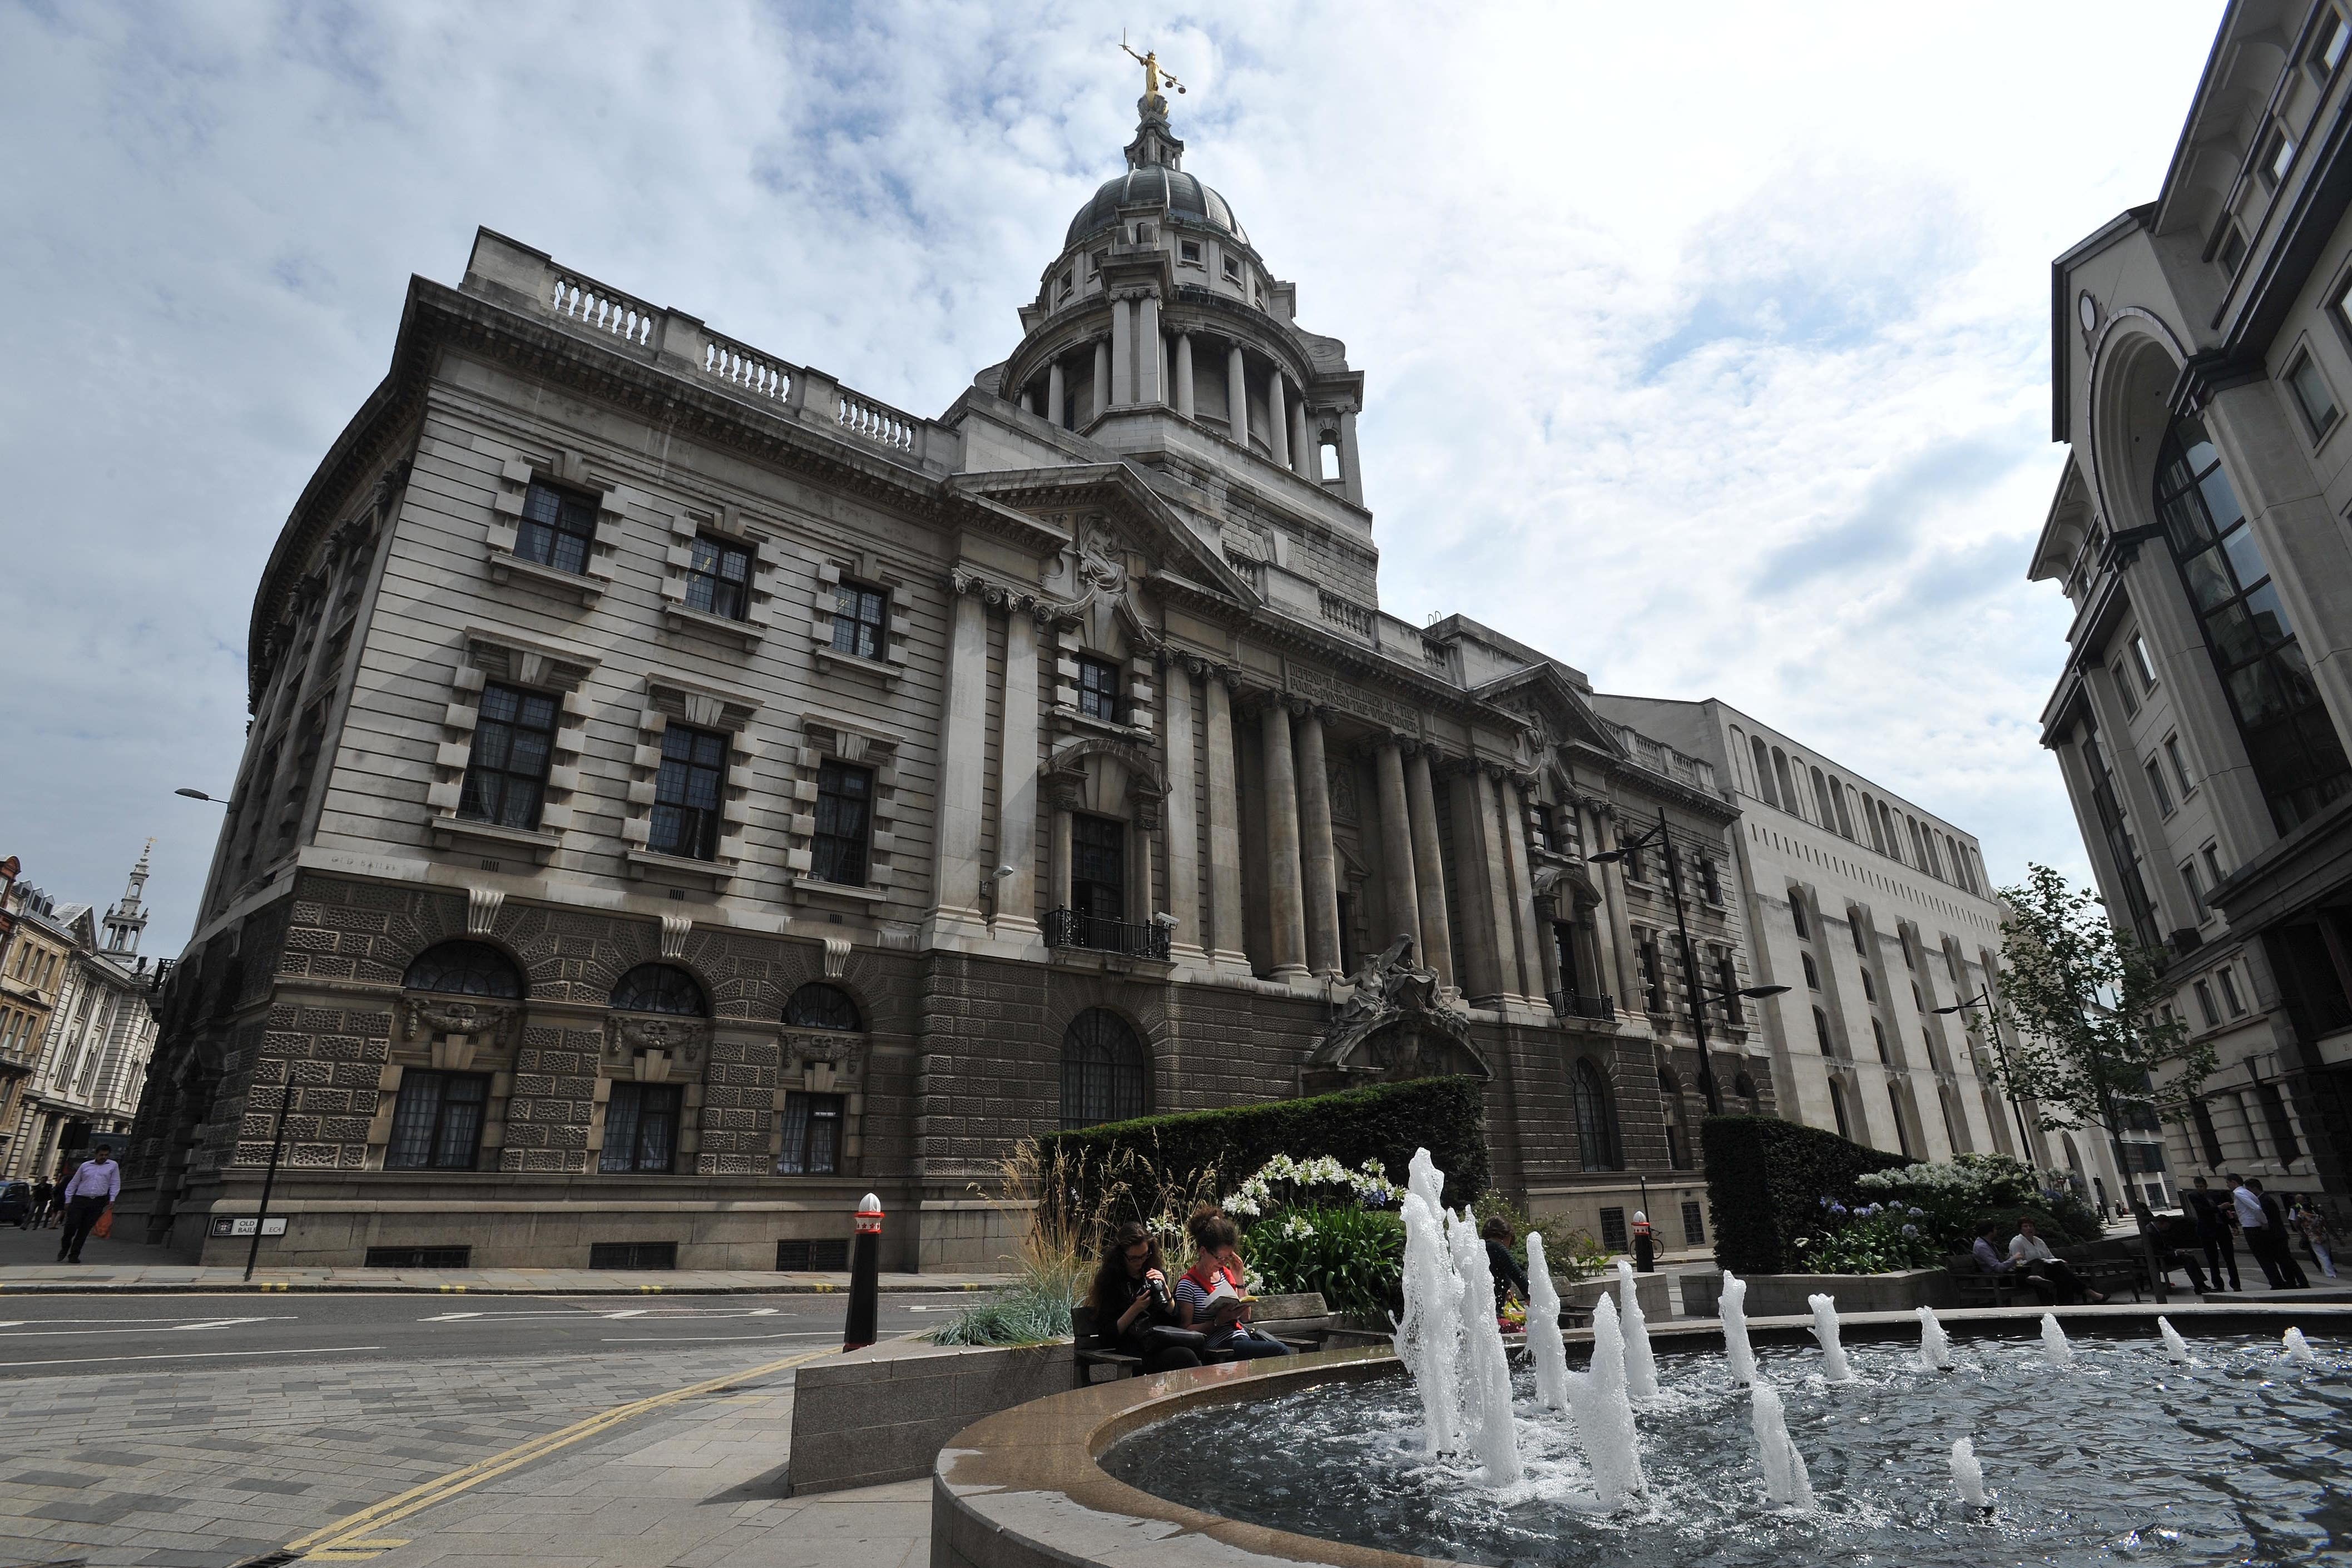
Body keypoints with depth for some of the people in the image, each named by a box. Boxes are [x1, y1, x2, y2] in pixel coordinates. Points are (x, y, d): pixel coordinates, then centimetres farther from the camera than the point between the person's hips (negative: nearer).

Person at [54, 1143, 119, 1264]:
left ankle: (74, 1255, 10)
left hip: (98, 1202, -1)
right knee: (71, 1225, -9)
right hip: (80, 1200, 1)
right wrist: (68, 1201, 11)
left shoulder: (113, 1166, 9)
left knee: (85, 1229, 0)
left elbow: (115, 1183, 8)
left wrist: (112, 1199, -3)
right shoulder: (86, 1165, 10)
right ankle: (65, 1247, 19)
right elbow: (74, 1183, 16)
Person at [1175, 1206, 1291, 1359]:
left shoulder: (1226, 1273, 15)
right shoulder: (1187, 1284, -5)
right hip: (1220, 1346, -7)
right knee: (1280, 1351, -27)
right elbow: (1185, 1329, -7)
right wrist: (1218, 1321, -18)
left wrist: (1239, 1279, 7)